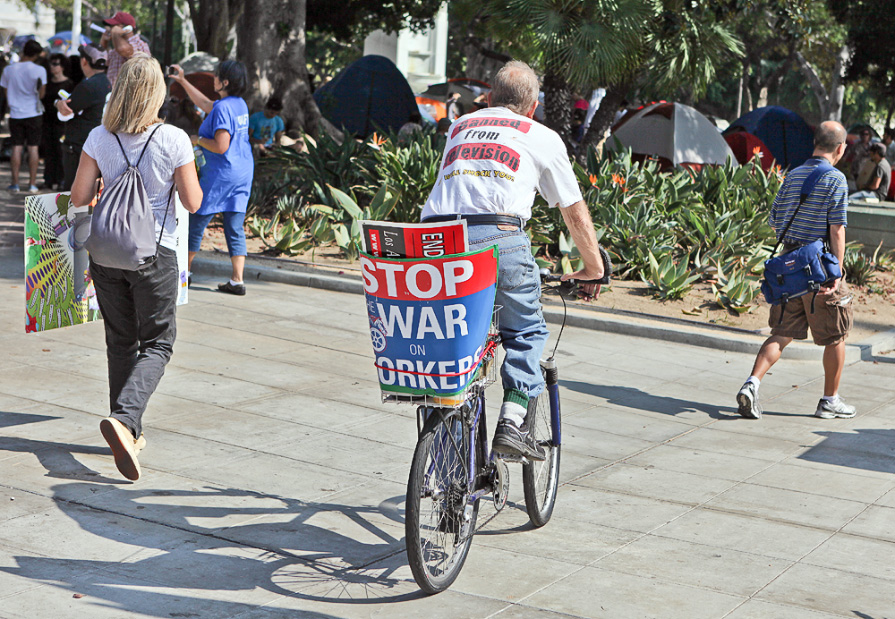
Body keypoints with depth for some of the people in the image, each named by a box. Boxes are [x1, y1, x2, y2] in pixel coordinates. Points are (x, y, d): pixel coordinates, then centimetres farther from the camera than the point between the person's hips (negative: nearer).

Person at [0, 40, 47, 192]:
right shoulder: (39, 70, -9)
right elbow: (41, 94, -6)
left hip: (15, 114, 2)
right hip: (33, 113, -2)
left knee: (17, 147, 6)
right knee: (33, 148, 3)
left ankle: (15, 183, 5)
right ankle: (33, 184, 3)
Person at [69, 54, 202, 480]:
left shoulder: (99, 138, -5)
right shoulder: (173, 140, -12)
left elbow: (79, 197, -2)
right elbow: (192, 203, -6)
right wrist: (188, 174, 12)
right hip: (154, 253, -3)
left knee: (120, 342, 15)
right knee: (157, 342, 7)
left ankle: (129, 433, 22)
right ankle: (123, 417, -16)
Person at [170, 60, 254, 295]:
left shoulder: (223, 108, -17)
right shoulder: (240, 104, 10)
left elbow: (221, 146, -22)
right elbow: (205, 104, 27)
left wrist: (198, 139, -6)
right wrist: (183, 81, 31)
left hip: (220, 174, -8)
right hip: (243, 172, 8)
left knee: (196, 221, 7)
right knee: (235, 228, 6)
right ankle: (237, 280, 2)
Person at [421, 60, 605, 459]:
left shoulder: (459, 127, 31)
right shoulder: (542, 138, 20)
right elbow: (575, 213, 25)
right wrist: (594, 269, 37)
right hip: (497, 236, -3)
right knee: (525, 331, 16)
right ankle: (512, 420, 1)